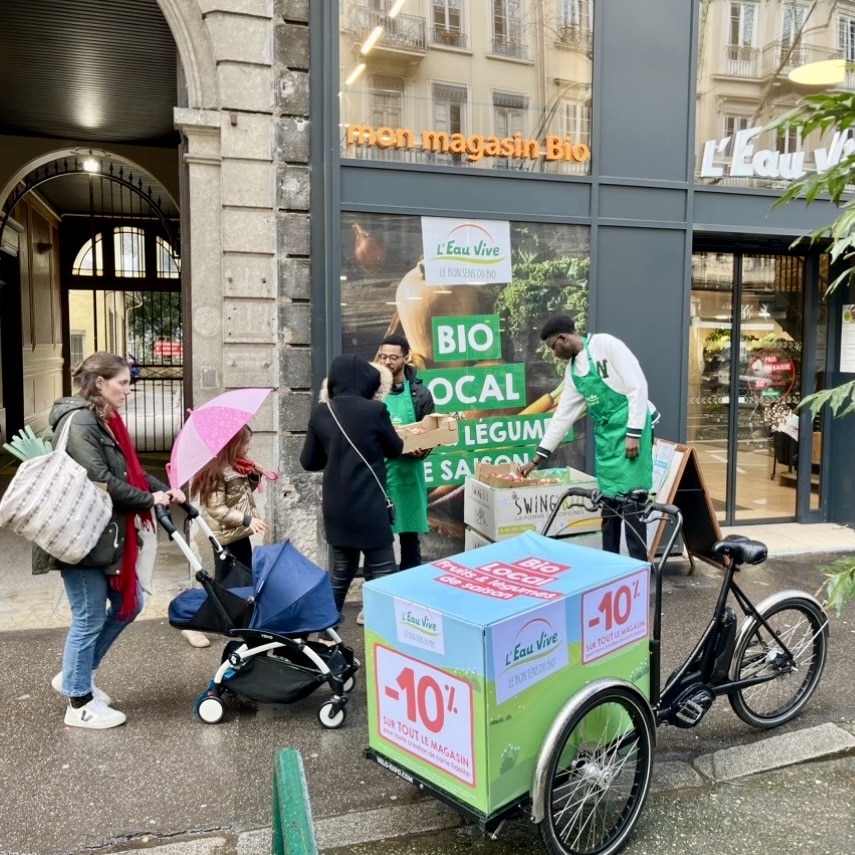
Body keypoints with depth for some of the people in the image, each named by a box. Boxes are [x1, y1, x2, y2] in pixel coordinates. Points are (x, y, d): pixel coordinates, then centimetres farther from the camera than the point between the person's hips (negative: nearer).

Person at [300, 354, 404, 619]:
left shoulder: (320, 412, 1)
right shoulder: (375, 410, -12)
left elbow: (308, 462, 8)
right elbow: (395, 450, 4)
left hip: (335, 506, 6)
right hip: (369, 506, -5)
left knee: (340, 570, 19)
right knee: (382, 573, 4)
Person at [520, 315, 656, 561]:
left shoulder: (605, 344, -10)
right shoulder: (572, 370, 13)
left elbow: (637, 386, -14)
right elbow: (563, 415, 15)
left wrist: (633, 433, -18)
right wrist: (538, 457, 15)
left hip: (631, 429, -8)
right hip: (605, 434, 8)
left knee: (630, 499, -8)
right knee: (608, 500, 10)